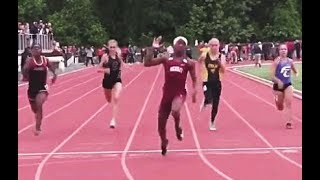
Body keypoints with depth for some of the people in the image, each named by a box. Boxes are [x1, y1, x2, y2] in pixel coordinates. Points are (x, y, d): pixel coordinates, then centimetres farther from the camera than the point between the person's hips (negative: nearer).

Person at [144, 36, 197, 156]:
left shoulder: (189, 63, 3)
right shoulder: (166, 59, 4)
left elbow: (194, 79, 7)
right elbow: (147, 63, -2)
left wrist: (194, 90, -10)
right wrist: (152, 49, -8)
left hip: (180, 93, -2)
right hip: (167, 93, 2)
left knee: (175, 110, -35)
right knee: (161, 124, 5)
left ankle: (178, 128, -1)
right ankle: (164, 143, 34)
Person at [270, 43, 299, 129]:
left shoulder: (290, 61, 0)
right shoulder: (276, 61, -13)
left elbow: (295, 70, 18)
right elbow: (272, 76, -16)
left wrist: (296, 73, -3)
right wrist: (278, 81, -32)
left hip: (288, 84, 2)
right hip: (278, 85, -2)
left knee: (288, 103, -10)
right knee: (280, 106, 11)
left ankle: (289, 122, -7)